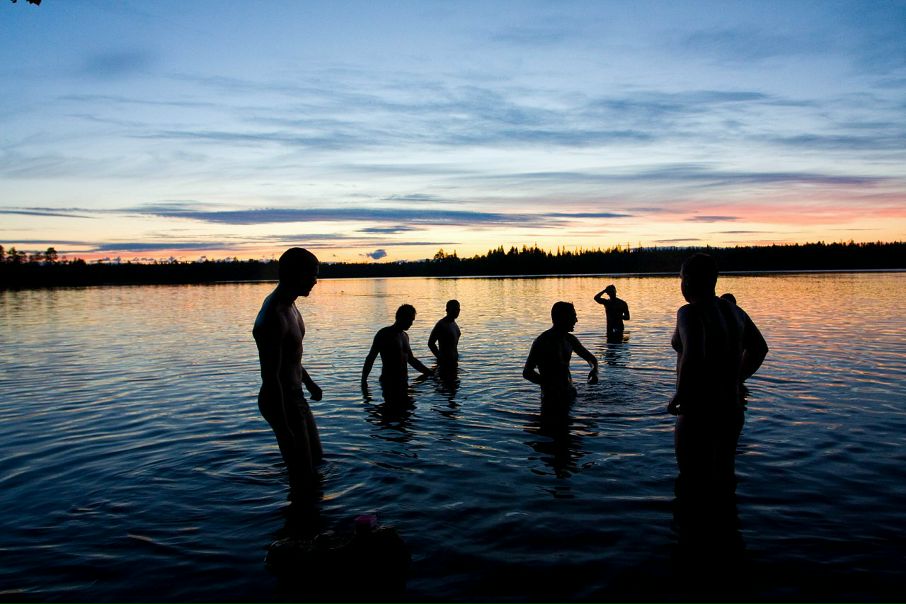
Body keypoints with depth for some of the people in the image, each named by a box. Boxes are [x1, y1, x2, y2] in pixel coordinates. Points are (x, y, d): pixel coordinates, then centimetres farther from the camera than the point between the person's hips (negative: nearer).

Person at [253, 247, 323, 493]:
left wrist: (308, 381, 28)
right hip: (282, 402, -10)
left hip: (296, 396, 10)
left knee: (315, 456, 26)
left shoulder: (288, 305, 3)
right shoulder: (273, 319, -29)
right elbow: (270, 378, -28)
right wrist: (283, 429, -24)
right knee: (303, 476, 2)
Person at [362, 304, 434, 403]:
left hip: (403, 382, 8)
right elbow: (370, 358, -6)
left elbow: (411, 360, 26)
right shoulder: (384, 334, -7)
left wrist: (430, 373, 26)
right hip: (390, 383, -7)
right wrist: (364, 379, -12)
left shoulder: (404, 336, 16)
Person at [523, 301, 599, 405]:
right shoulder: (542, 342, -16)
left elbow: (591, 358, 19)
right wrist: (549, 383, -34)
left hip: (569, 394, 7)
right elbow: (527, 372, -21)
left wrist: (594, 371, -4)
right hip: (552, 399, -7)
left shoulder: (570, 339, 7)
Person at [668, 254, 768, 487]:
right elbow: (759, 348, 19)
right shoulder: (731, 310, 6)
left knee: (696, 483, 4)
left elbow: (693, 357, -34)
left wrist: (678, 397, -21)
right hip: (732, 411, 8)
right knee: (724, 478, 23)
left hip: (698, 414, -8)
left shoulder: (690, 313, -18)